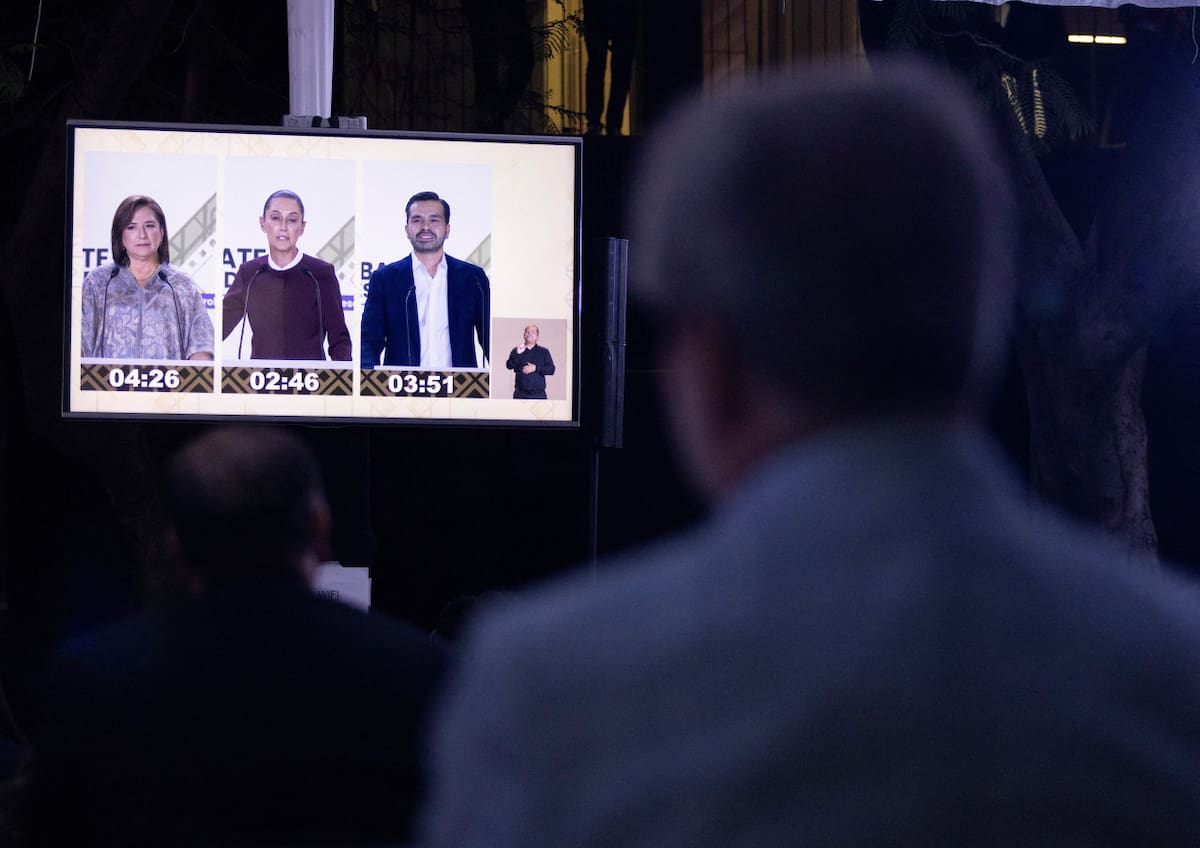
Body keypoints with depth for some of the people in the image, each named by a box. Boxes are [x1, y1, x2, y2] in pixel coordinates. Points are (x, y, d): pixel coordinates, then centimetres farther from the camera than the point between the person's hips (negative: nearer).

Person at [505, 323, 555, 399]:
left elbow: (551, 369, 2)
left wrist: (536, 368, -12)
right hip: (521, 394, 0)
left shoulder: (544, 352, 10)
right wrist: (517, 354, -19)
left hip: (538, 395, 0)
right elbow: (509, 366, -4)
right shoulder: (516, 351, 10)